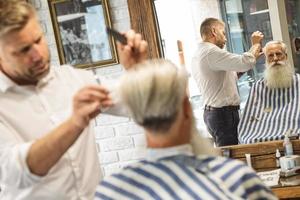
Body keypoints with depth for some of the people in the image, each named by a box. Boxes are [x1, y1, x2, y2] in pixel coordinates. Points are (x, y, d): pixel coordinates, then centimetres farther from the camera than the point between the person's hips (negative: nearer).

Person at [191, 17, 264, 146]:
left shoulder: (197, 56, 16)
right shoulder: (211, 52, -16)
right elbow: (245, 63, -25)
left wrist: (252, 56, 20)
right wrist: (255, 44, -6)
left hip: (210, 113, 10)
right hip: (224, 114, -10)